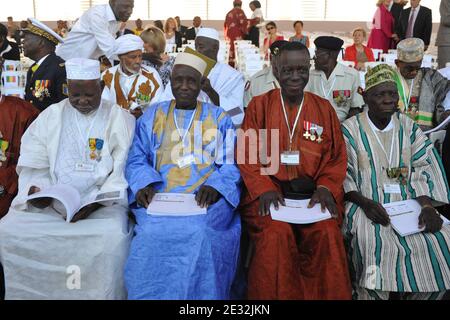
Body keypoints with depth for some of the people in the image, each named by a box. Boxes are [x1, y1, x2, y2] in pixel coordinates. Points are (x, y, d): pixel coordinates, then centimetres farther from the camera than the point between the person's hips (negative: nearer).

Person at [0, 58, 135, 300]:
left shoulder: (121, 119, 2)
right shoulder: (50, 116, 11)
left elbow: (123, 171, -6)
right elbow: (33, 164, 7)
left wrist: (97, 202, -19)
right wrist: (34, 189, -14)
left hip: (102, 201, -3)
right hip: (49, 200, 3)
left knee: (112, 237, -31)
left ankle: (100, 294, -7)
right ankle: (27, 293, 4)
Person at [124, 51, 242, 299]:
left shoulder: (219, 118, 14)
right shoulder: (152, 116, 18)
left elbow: (232, 165, 6)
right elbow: (137, 160, 11)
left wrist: (215, 185, -15)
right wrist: (144, 183, -11)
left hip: (207, 198, 0)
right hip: (159, 198, 1)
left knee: (201, 233, -31)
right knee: (153, 233, -29)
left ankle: (201, 294, -9)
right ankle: (151, 295, -7)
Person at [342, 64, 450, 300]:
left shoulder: (408, 128, 12)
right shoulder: (350, 129, 1)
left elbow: (423, 170, 6)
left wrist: (427, 206, -12)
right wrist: (364, 202, -20)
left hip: (408, 203, 4)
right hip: (366, 204, -4)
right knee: (376, 243, -32)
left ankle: (419, 293, 2)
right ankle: (369, 293, -8)